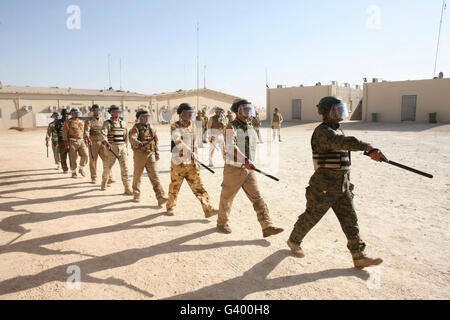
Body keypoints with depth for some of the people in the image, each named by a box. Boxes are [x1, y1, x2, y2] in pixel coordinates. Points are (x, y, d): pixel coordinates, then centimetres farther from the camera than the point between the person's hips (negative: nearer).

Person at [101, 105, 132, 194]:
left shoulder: (123, 123, 11)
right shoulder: (107, 123, -2)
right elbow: (103, 134, -19)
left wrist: (126, 147, 20)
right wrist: (106, 143, -37)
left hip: (122, 147, 2)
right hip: (111, 148, -2)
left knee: (125, 168, -7)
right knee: (107, 167, 12)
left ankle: (127, 189, -7)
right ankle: (104, 183, 40)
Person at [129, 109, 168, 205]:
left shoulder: (152, 128, 13)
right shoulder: (136, 128, -3)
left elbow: (156, 141, 22)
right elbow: (132, 139, -21)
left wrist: (157, 152, 14)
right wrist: (139, 144, -40)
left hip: (150, 154, 3)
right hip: (139, 154, -3)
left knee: (154, 176, -6)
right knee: (137, 175, 11)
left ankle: (161, 198, -12)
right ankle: (136, 195, 31)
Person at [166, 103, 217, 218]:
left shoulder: (192, 126, 11)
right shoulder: (175, 127, -8)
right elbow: (178, 141, -23)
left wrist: (194, 153, 11)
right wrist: (189, 151, -25)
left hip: (191, 163, 5)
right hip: (178, 162, -4)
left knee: (198, 186, 0)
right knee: (174, 187, 10)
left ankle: (208, 209, -3)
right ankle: (170, 207, 31)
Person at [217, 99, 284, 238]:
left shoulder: (250, 126, 11)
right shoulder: (231, 127, -12)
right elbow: (230, 146, -28)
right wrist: (245, 160, -39)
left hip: (248, 169, 6)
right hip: (234, 169, -6)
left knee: (257, 198, -1)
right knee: (227, 197, 10)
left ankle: (267, 227, -1)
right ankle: (222, 223, 31)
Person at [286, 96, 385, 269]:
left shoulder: (338, 130, 12)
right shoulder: (322, 131, -18)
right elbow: (344, 142, -40)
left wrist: (347, 181, 21)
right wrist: (369, 148, -53)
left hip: (341, 187, 8)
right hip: (324, 187, -8)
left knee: (350, 219, 7)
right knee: (311, 217, 8)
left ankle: (359, 257, 14)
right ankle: (294, 241, 31)